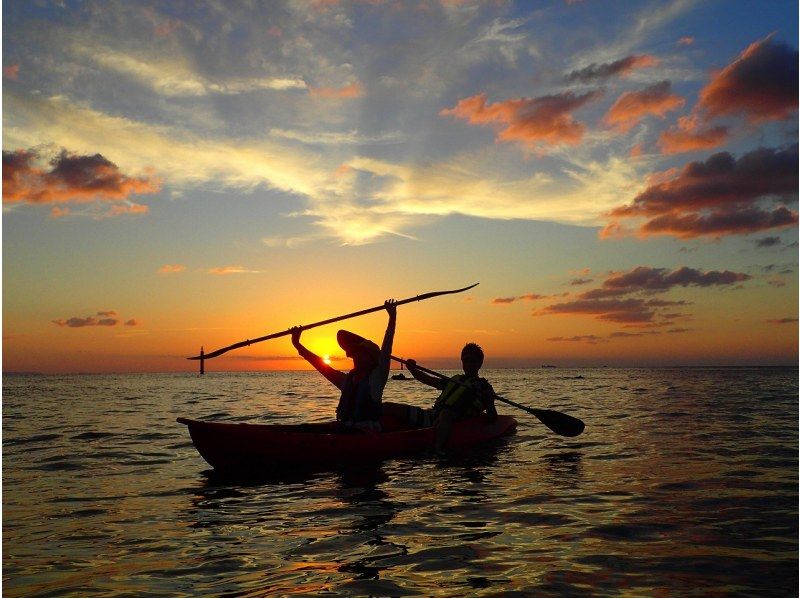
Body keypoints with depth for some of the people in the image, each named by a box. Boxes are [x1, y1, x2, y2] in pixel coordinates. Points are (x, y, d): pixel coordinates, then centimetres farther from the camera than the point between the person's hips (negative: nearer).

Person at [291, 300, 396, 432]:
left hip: (369, 435, -5)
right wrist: (296, 343, 18)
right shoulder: (346, 380, 20)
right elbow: (319, 363, 20)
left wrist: (392, 317, -11)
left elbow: (385, 351, -5)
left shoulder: (376, 377, 4)